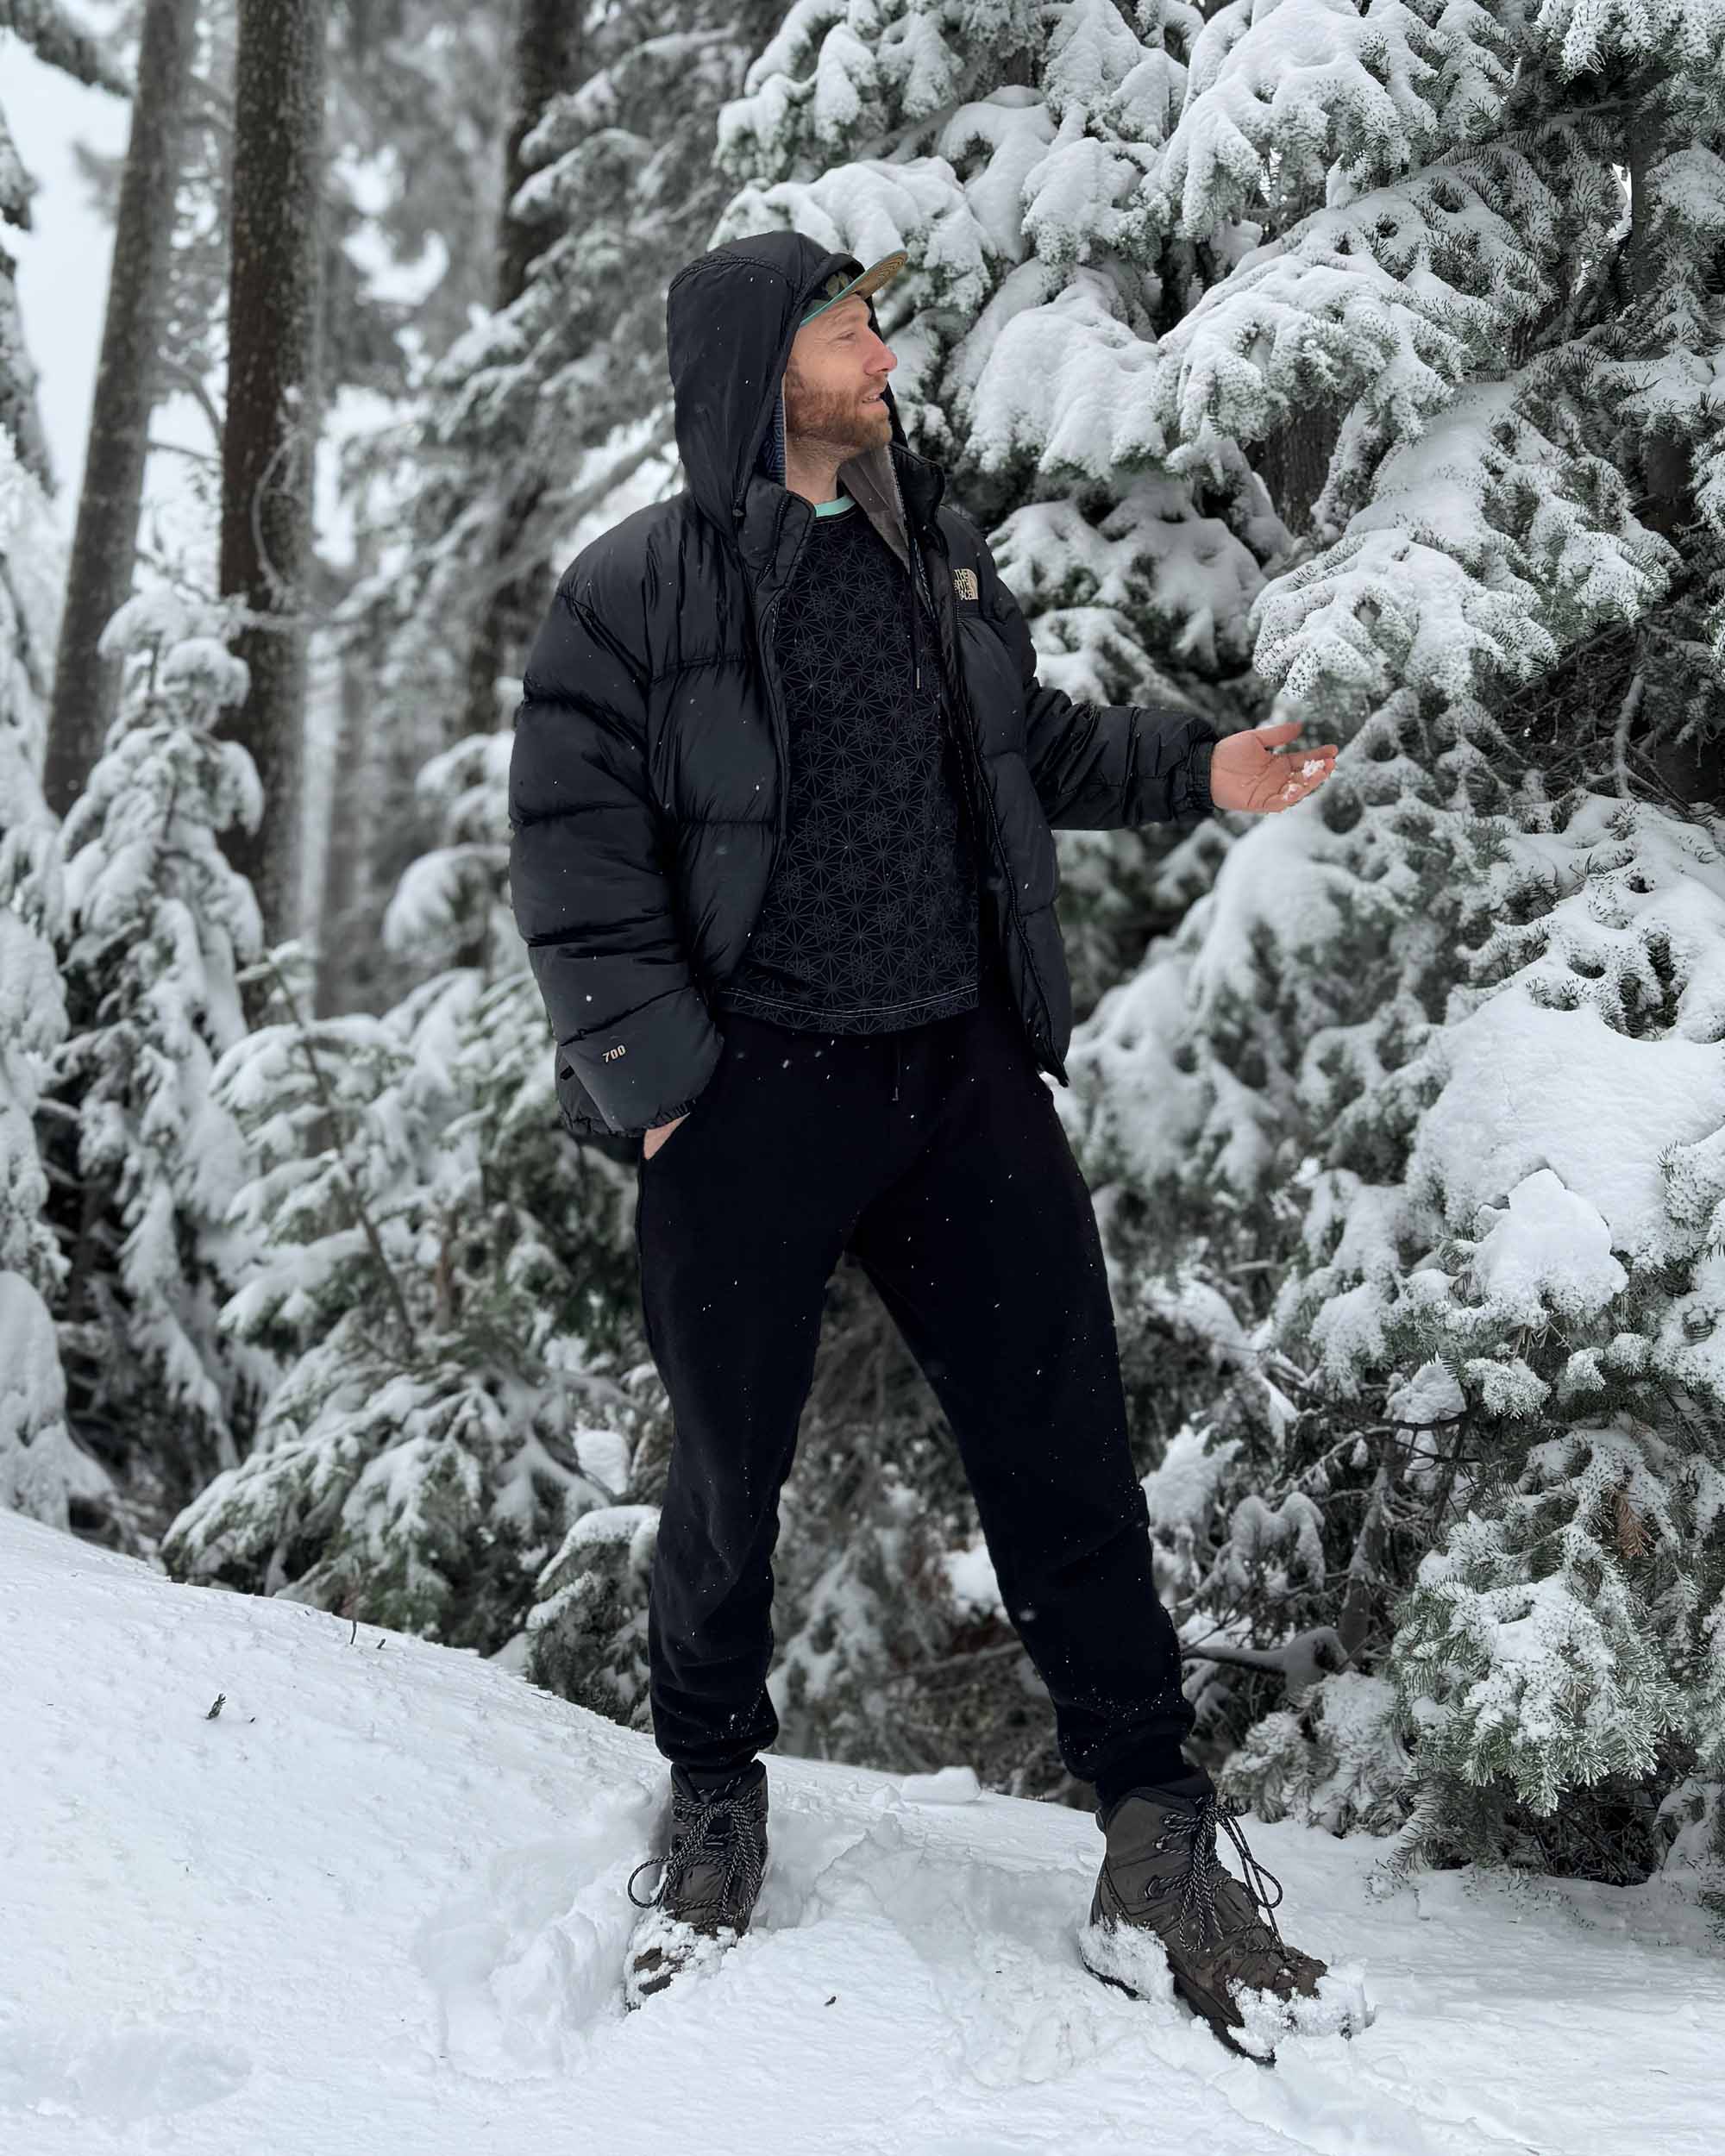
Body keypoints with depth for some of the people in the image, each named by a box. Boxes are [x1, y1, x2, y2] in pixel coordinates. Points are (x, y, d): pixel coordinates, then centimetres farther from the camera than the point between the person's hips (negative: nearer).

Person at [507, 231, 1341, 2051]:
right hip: (745, 1095, -4)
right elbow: (575, 866, -6)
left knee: (1066, 1455, 2)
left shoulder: (936, 551, 12)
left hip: (963, 1076, 4)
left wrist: (1196, 767, 10)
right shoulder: (632, 591, -4)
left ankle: (1157, 1840, 13)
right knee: (730, 1475, 8)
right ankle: (715, 1806, 32)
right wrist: (658, 1083, -13)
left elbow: (1030, 742, 25)